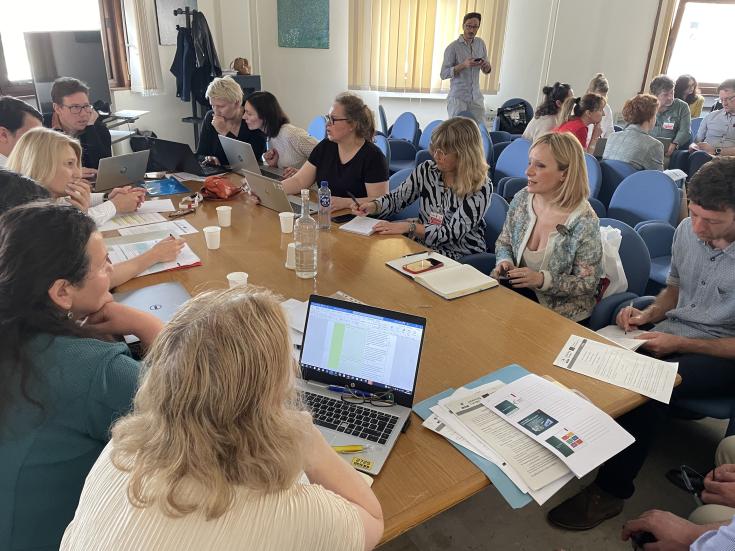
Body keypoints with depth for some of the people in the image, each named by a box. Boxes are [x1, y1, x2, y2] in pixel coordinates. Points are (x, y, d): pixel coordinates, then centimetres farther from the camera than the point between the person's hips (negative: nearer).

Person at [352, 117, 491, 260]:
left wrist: (409, 227, -28)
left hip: (461, 257, -5)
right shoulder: (426, 169, -1)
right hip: (422, 244, 5)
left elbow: (453, 233, -19)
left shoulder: (481, 187, -15)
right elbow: (396, 198, 8)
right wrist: (373, 206, -13)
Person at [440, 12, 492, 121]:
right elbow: (443, 74, -12)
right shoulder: (453, 47, -8)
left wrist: (486, 65, -8)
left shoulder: (480, 43, 8)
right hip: (458, 98, -4)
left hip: (476, 98, 4)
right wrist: (463, 65, -23)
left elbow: (486, 71, 15)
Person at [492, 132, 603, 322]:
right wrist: (504, 262, -10)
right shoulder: (521, 198, -3)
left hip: (559, 311, -5)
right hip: (515, 289, 5)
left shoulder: (584, 222, -19)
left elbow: (588, 284, -13)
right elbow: (503, 242, 12)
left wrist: (542, 279, -26)